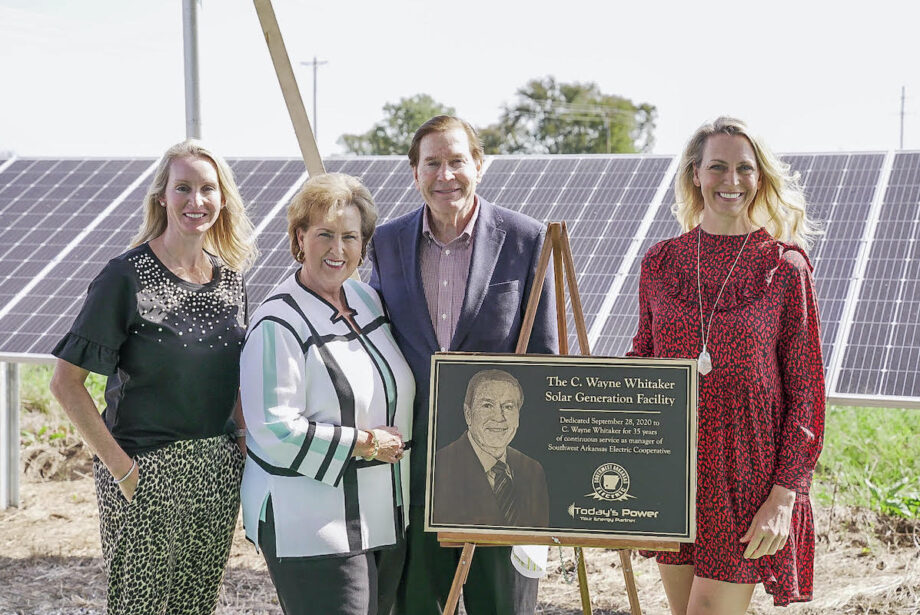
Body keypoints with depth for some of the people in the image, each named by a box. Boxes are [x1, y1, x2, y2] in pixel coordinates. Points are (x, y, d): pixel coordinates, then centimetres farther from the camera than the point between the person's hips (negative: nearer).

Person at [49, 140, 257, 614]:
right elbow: (65, 382, -13)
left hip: (218, 470, 6)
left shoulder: (229, 278, 7)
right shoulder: (128, 277, -11)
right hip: (146, 472, -5)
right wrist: (119, 466, -16)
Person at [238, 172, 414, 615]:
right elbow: (274, 429, -20)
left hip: (378, 514, 8)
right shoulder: (279, 323, -14)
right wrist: (363, 444, -15)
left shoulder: (368, 300, 10)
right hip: (307, 526, -8)